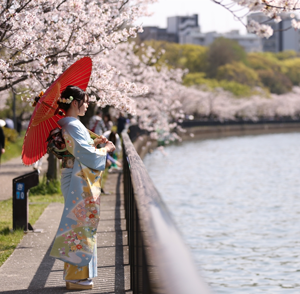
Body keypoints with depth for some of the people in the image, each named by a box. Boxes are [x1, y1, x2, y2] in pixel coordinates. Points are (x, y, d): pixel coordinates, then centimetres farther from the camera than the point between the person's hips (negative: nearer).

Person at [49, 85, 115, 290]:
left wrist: (94, 143, 14)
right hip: (80, 183, -10)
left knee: (78, 225, 14)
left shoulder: (68, 125, 13)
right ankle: (76, 277, -1)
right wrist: (105, 149, -4)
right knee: (81, 225, -5)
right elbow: (88, 156, -19)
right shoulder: (74, 126, -18)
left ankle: (76, 275, 19)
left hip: (75, 179, 10)